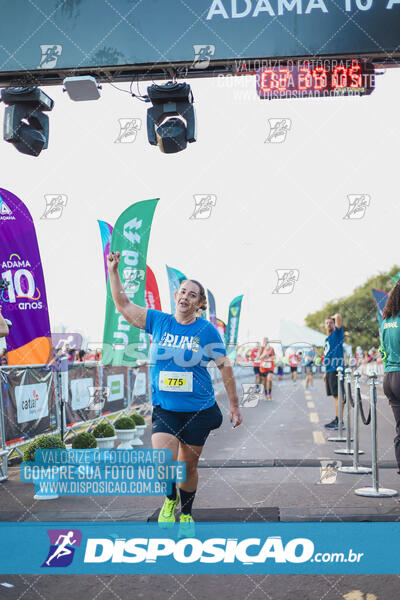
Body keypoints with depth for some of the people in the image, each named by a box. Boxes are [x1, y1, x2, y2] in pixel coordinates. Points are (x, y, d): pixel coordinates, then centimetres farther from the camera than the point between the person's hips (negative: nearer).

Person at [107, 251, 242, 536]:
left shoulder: (207, 330, -3)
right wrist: (113, 270, -3)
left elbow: (225, 366, 2)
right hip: (164, 409, 1)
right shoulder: (159, 321, 1)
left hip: (198, 409, 0)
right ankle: (170, 500, 18)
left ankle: (186, 515, 36)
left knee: (189, 465, 10)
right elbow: (123, 305, 5)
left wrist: (234, 405, 3)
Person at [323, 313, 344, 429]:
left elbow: (338, 317, -17)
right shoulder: (327, 339, 22)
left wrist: (334, 317, 6)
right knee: (335, 396, 12)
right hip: (329, 370, 9)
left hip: (336, 369, -9)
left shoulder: (337, 334, -2)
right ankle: (336, 419, 16)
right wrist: (326, 372, 23)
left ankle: (339, 422, -10)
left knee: (337, 395, -10)